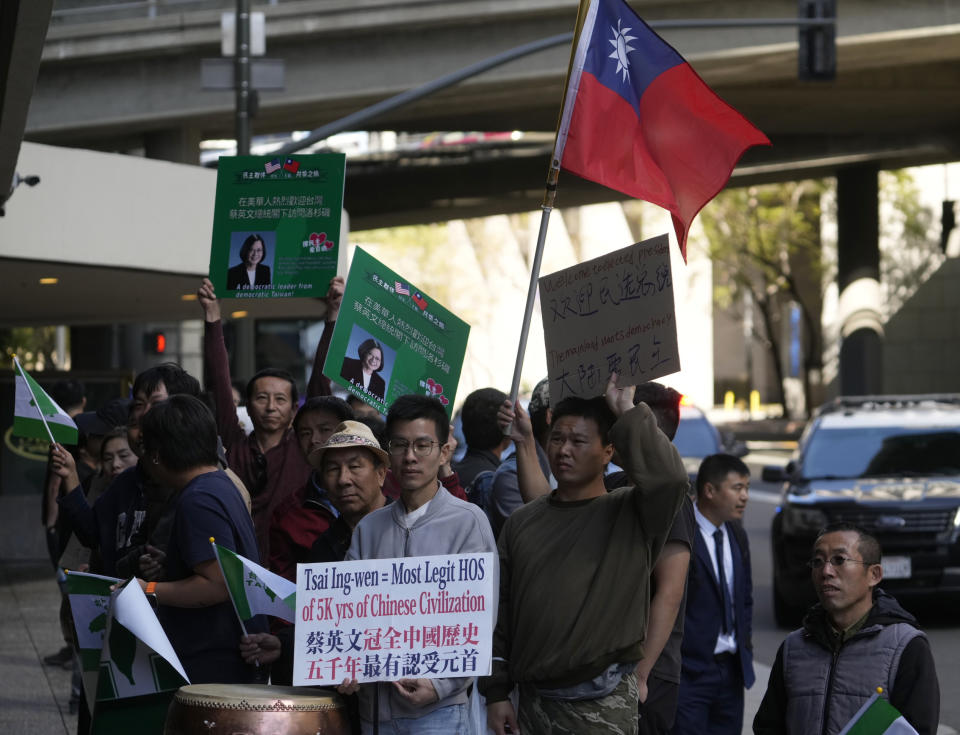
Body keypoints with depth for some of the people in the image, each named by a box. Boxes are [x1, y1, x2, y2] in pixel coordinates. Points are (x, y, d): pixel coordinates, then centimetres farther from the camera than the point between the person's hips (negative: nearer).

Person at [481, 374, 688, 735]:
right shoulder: (522, 522, 10)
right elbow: (500, 612, 11)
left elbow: (668, 477, -25)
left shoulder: (629, 514, -2)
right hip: (533, 701, 4)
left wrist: (627, 412, -16)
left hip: (603, 705, -4)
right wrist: (496, 693, 6)